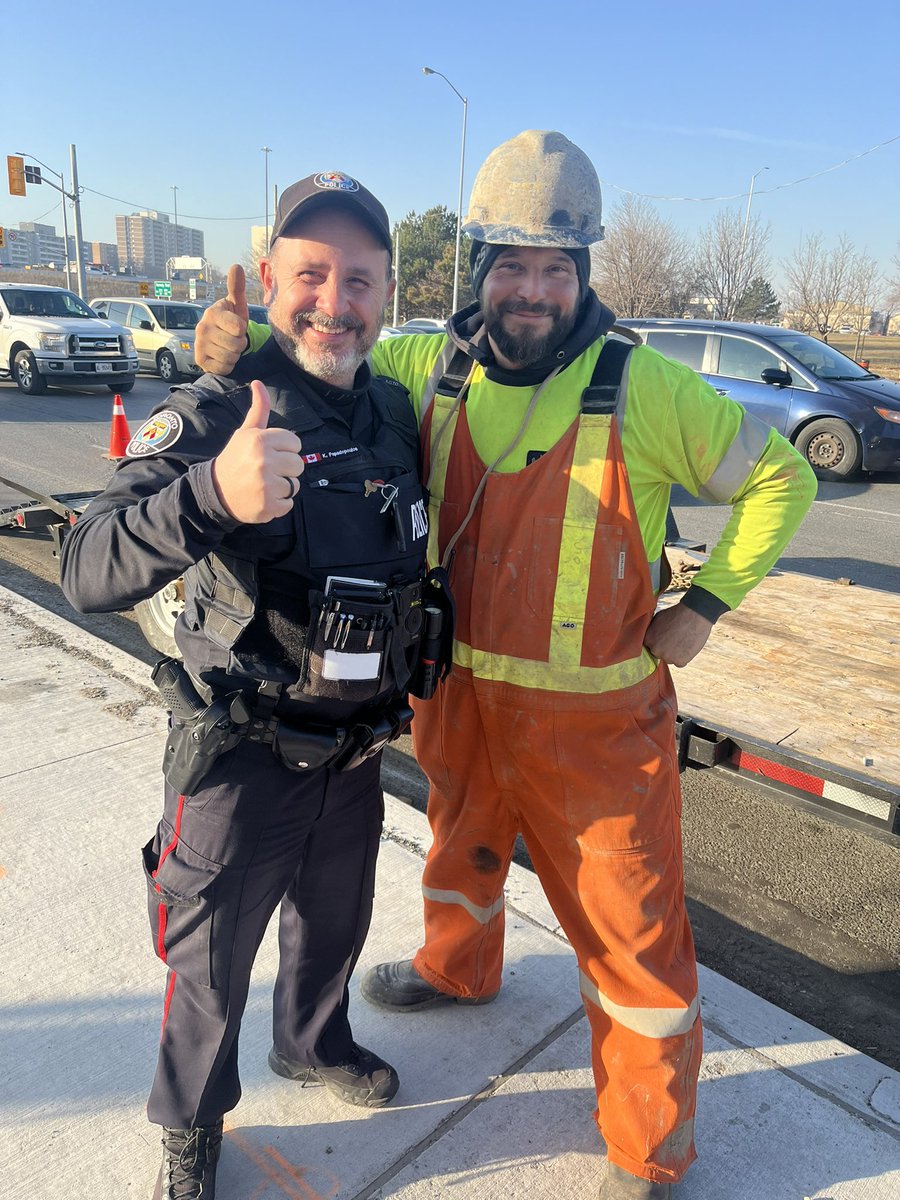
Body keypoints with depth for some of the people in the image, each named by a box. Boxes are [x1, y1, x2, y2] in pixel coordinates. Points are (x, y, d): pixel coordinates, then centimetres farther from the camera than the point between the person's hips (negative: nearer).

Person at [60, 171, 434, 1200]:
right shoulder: (214, 413, -20)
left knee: (335, 922, 27)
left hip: (355, 749, 6)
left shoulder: (397, 414, -1)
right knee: (211, 963, 15)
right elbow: (90, 573, -34)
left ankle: (315, 1045, 58)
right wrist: (213, 494, -51)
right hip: (241, 756, -5)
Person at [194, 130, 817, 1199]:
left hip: (593, 719, -4)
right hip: (460, 698, 5)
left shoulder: (640, 387, -16)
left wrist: (705, 603, -9)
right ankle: (458, 967, 62)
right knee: (462, 848, 29)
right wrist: (247, 344, -9)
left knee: (631, 935, 7)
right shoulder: (437, 368, -3)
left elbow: (779, 477, -5)